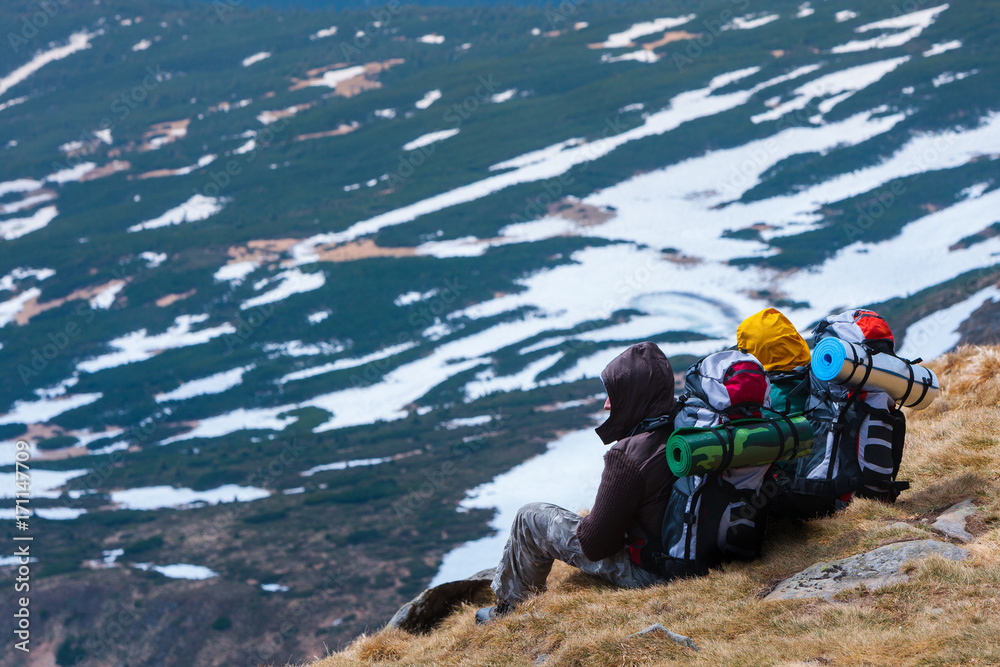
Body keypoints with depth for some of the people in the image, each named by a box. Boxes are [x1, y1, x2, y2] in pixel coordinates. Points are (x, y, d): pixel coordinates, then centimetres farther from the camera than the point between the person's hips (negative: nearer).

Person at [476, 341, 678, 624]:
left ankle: (507, 609, 28)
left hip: (644, 572, -7)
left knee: (530, 518, 6)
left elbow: (597, 543, -20)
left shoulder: (629, 456, -27)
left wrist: (585, 529, 3)